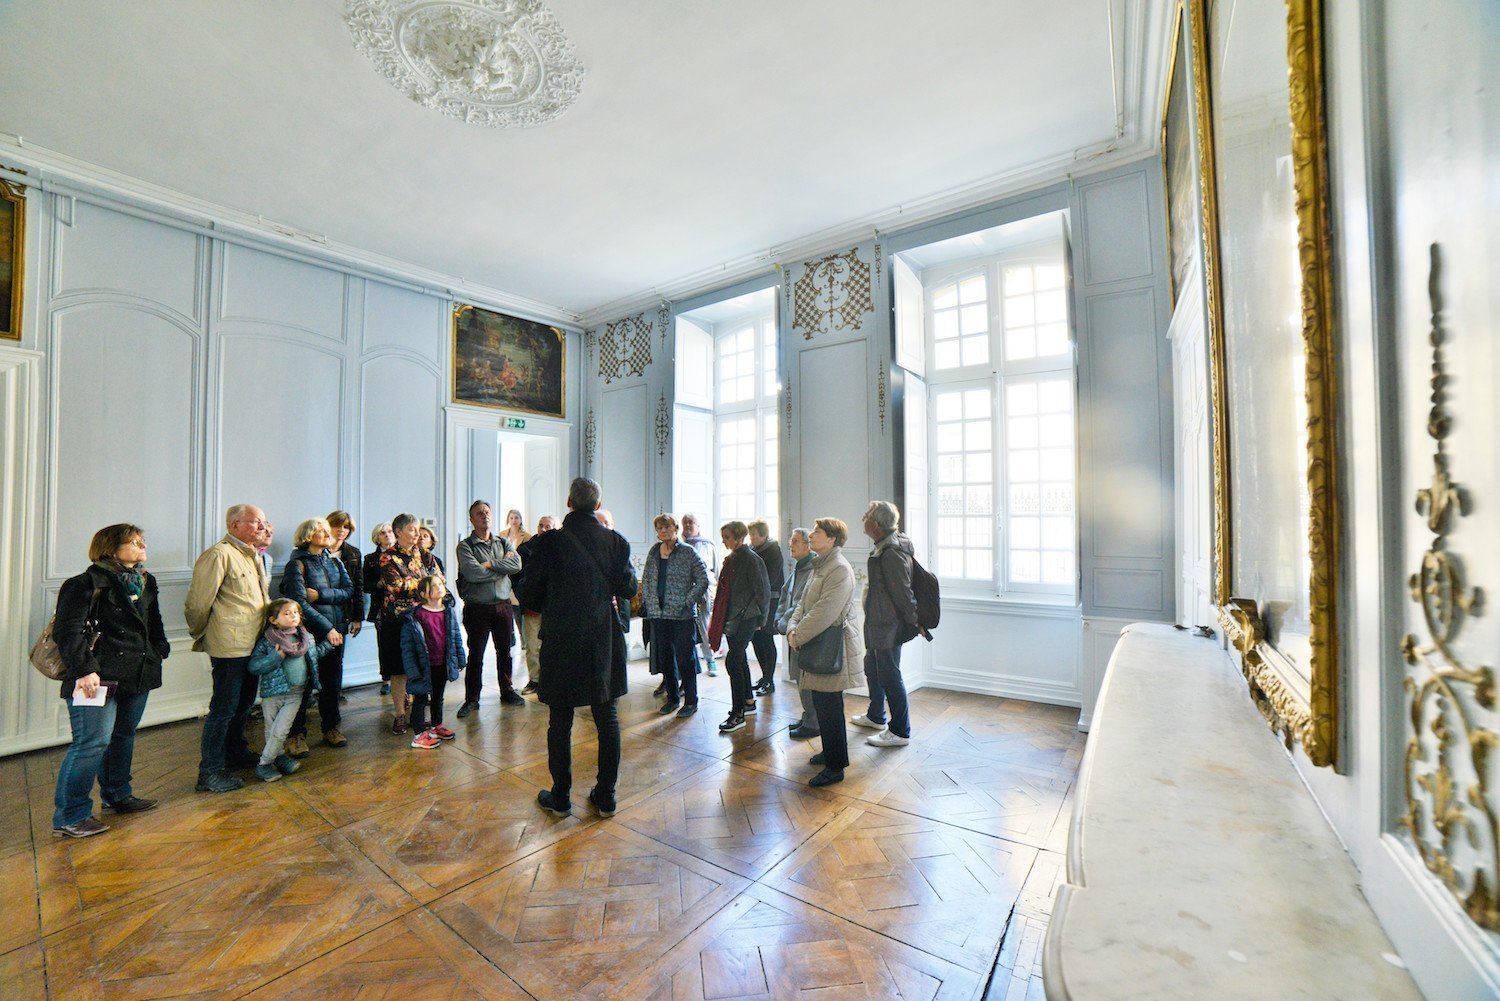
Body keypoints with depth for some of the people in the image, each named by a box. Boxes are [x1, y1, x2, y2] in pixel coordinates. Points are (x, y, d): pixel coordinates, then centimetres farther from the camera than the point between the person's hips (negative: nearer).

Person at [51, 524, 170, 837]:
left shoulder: (145, 582, 13)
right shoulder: (90, 582, -12)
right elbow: (67, 630, -16)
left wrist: (159, 651, 13)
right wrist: (85, 669, -23)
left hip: (138, 674, 8)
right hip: (101, 676, -8)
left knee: (124, 735, 18)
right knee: (92, 742, -6)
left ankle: (117, 795, 33)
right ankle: (68, 817, 7)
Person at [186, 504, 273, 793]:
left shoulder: (254, 556, 15)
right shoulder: (219, 555, -15)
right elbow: (198, 602, -13)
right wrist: (200, 636, -1)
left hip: (252, 645, 9)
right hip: (229, 648, -9)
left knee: (243, 704, 21)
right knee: (223, 709, 0)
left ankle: (236, 753, 38)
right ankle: (210, 773, 12)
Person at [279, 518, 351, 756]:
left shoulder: (334, 561, 10)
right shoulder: (297, 564, -7)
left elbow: (348, 591, 2)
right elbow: (299, 602, -13)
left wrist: (320, 594, -14)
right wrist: (327, 628, -14)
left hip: (336, 630, 5)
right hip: (309, 631, -5)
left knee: (332, 680, 11)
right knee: (305, 682, 1)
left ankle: (331, 727, 24)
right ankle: (296, 734, 16)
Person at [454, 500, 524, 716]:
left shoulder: (504, 542, 9)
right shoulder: (465, 546, -3)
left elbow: (517, 565, -7)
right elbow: (472, 573, -19)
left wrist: (490, 564, -13)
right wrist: (503, 567, -8)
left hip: (503, 605, 4)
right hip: (477, 607, -3)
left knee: (505, 651, 12)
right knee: (475, 654, 5)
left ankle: (507, 691, 28)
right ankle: (472, 699, 18)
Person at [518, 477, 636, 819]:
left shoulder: (549, 542, -11)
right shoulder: (616, 541, -7)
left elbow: (528, 595, -5)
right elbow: (628, 588, 0)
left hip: (561, 641, -1)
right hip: (604, 641, 2)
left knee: (560, 722, 13)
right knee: (607, 719, 13)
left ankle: (560, 797, 26)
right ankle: (606, 796, 24)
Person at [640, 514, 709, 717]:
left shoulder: (688, 552, -7)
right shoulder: (653, 552, 8)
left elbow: (703, 580, -8)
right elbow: (646, 579, 16)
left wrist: (687, 602, -12)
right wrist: (647, 603, 8)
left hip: (682, 615, -5)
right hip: (658, 614, 5)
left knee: (685, 658, 1)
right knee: (664, 657, 14)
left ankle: (691, 701, 16)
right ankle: (673, 698, 29)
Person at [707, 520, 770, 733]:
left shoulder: (751, 559, -14)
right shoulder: (730, 559, 12)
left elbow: (763, 591, -12)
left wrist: (759, 619, -6)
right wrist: (722, 617, 17)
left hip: (745, 619, -9)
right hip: (731, 618, 9)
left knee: (733, 662, -9)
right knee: (740, 660, 17)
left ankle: (738, 714, 0)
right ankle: (748, 702, 32)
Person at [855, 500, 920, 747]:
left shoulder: (892, 552, -24)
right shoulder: (882, 548, 9)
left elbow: (903, 592, -22)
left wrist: (915, 623, -16)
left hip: (889, 626, -11)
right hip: (878, 624, 11)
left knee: (889, 676, 1)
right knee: (872, 669, 23)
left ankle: (900, 732, 16)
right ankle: (875, 716, 41)